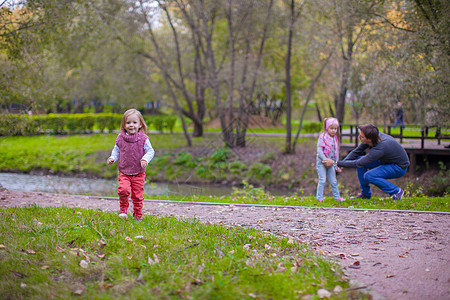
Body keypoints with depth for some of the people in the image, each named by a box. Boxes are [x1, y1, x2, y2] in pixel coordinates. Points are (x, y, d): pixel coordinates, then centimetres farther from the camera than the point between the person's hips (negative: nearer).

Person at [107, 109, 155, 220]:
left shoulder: (143, 138, -6)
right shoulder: (120, 138, 2)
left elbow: (150, 151, -3)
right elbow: (116, 150, 15)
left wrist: (145, 159, -21)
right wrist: (112, 158, -4)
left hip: (139, 173, -1)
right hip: (124, 172, 1)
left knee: (137, 195, 3)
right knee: (123, 190, -20)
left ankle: (138, 215, 24)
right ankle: (123, 208, 7)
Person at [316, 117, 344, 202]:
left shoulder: (335, 139, 9)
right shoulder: (322, 137, -9)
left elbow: (336, 153, 14)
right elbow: (319, 151, -15)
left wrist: (337, 166, 11)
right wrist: (325, 159, -24)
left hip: (331, 163, 5)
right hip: (321, 162, -5)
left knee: (333, 181, 9)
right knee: (322, 180, -8)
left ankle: (337, 197, 19)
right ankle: (319, 197, 0)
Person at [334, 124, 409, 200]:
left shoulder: (380, 148, -36)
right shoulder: (374, 136, -14)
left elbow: (359, 163, -32)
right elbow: (357, 151, -2)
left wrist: (338, 163, -28)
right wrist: (343, 162, -14)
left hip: (399, 167, -9)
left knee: (368, 176, -25)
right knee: (359, 159, -3)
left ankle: (397, 191, -8)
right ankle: (365, 193, 7)